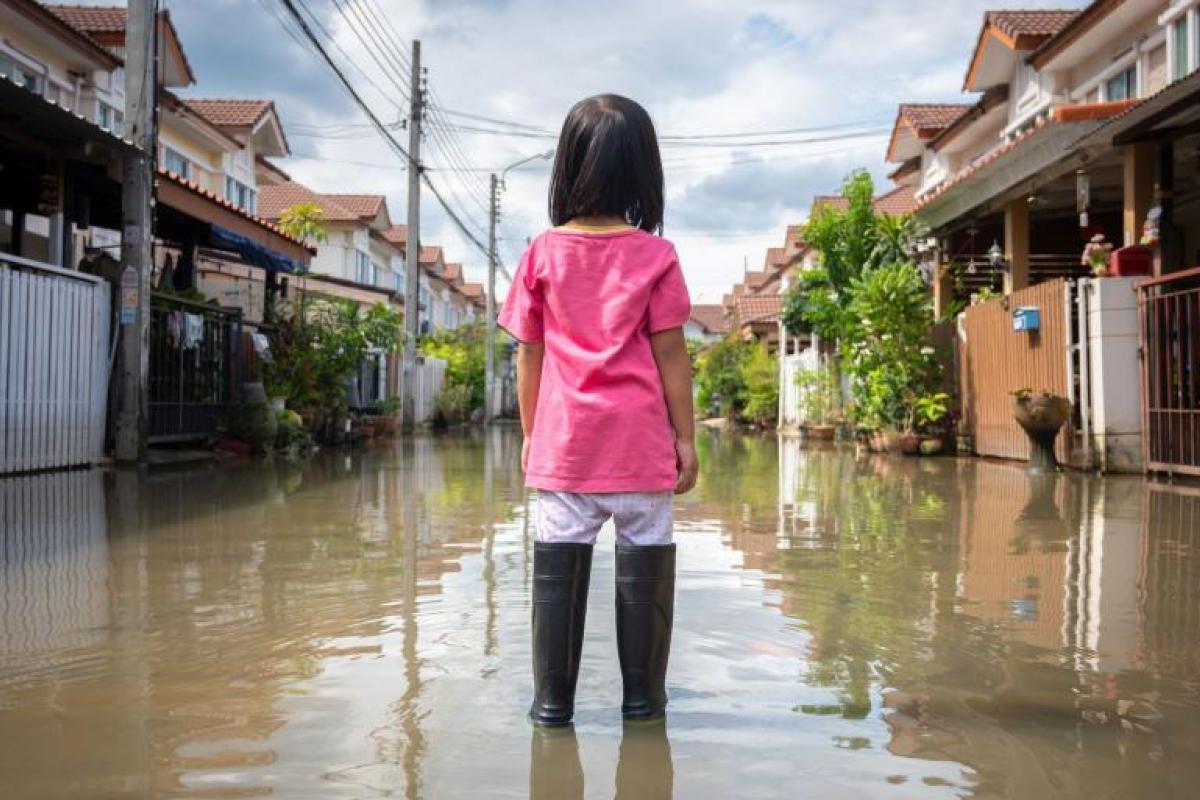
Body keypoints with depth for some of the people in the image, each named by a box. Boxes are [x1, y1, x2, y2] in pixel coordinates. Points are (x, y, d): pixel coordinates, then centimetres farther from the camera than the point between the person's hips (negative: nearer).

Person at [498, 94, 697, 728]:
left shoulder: (543, 254, 1)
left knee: (559, 562, 8)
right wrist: (686, 437, 4)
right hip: (639, 442, -1)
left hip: (563, 439, 2)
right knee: (644, 562, 8)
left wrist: (530, 432, 13)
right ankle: (642, 696, 17)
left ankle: (552, 698, 14)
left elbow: (528, 353, 4)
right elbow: (671, 354, -4)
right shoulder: (655, 255, -4)